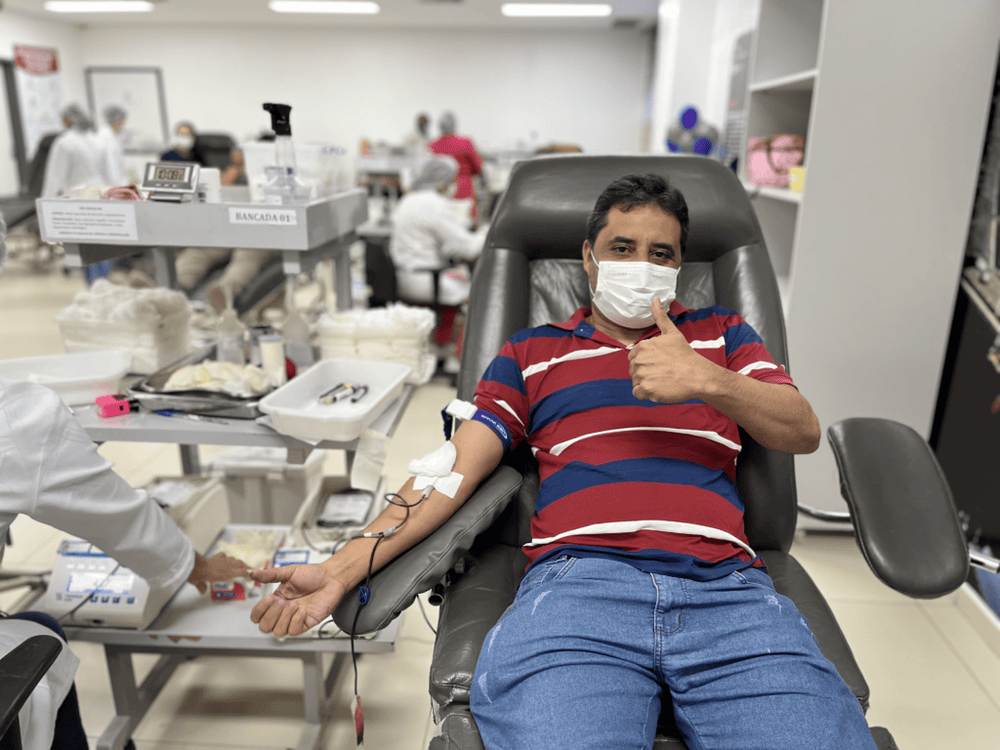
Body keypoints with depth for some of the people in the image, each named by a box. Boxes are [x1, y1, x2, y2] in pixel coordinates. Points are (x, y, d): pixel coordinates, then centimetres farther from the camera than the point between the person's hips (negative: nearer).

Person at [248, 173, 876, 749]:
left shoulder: (722, 334, 26)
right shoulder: (532, 353, 21)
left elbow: (803, 431, 14)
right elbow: (453, 469, 11)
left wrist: (706, 381, -7)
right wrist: (344, 569, -1)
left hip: (725, 587, 2)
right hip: (577, 579, -1)